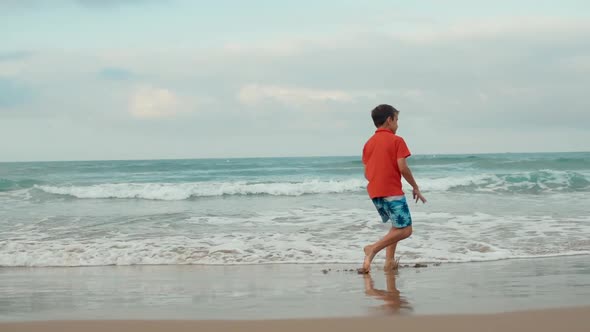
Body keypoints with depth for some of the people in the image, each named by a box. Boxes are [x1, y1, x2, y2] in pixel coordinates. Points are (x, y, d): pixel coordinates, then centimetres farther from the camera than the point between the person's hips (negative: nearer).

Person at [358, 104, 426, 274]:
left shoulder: (369, 143, 12)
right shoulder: (397, 140, -6)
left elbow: (366, 172, 12)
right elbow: (402, 167, -13)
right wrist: (415, 187, -2)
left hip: (374, 192, 8)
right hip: (392, 191, -8)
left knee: (397, 225, 21)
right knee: (405, 230, -3)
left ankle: (390, 260, 9)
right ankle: (373, 249, -18)